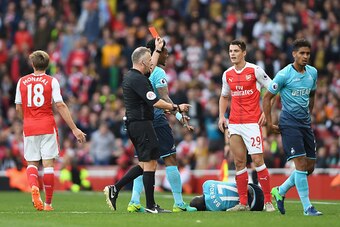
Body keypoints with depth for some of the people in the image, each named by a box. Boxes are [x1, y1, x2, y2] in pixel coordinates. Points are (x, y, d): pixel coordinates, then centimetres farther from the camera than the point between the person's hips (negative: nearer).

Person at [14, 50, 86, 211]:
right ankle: (48, 203, 2)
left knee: (31, 163, 10)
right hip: (47, 126, -2)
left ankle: (33, 187, -21)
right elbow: (60, 106, -8)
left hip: (29, 127, 2)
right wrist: (74, 129, -6)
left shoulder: (22, 81, 5)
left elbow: (19, 108, 10)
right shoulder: (51, 81, -2)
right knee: (48, 163, 2)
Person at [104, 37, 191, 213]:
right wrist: (176, 108, -11)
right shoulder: (137, 79, -17)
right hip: (141, 124, -10)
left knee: (144, 164, 14)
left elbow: (150, 69, 36)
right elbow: (155, 102, -21)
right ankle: (150, 206, -3)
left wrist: (158, 50, 42)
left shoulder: (131, 76, 14)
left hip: (133, 124, 10)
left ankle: (114, 189, 10)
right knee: (150, 163, -5)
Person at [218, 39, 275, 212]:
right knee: (239, 162, 4)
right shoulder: (227, 74, 10)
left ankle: (268, 201, -2)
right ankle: (243, 203, 8)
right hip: (234, 123, 5)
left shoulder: (255, 70, -5)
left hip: (252, 122, -5)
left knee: (257, 160, -9)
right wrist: (221, 116, 11)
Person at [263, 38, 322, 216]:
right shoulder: (284, 74, -11)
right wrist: (269, 123, -7)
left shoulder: (313, 73, 7)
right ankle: (307, 207, -9)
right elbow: (267, 97, -5)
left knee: (310, 167, 7)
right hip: (289, 123, -7)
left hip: (305, 123, 7)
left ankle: (280, 191, 26)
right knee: (301, 163, -14)